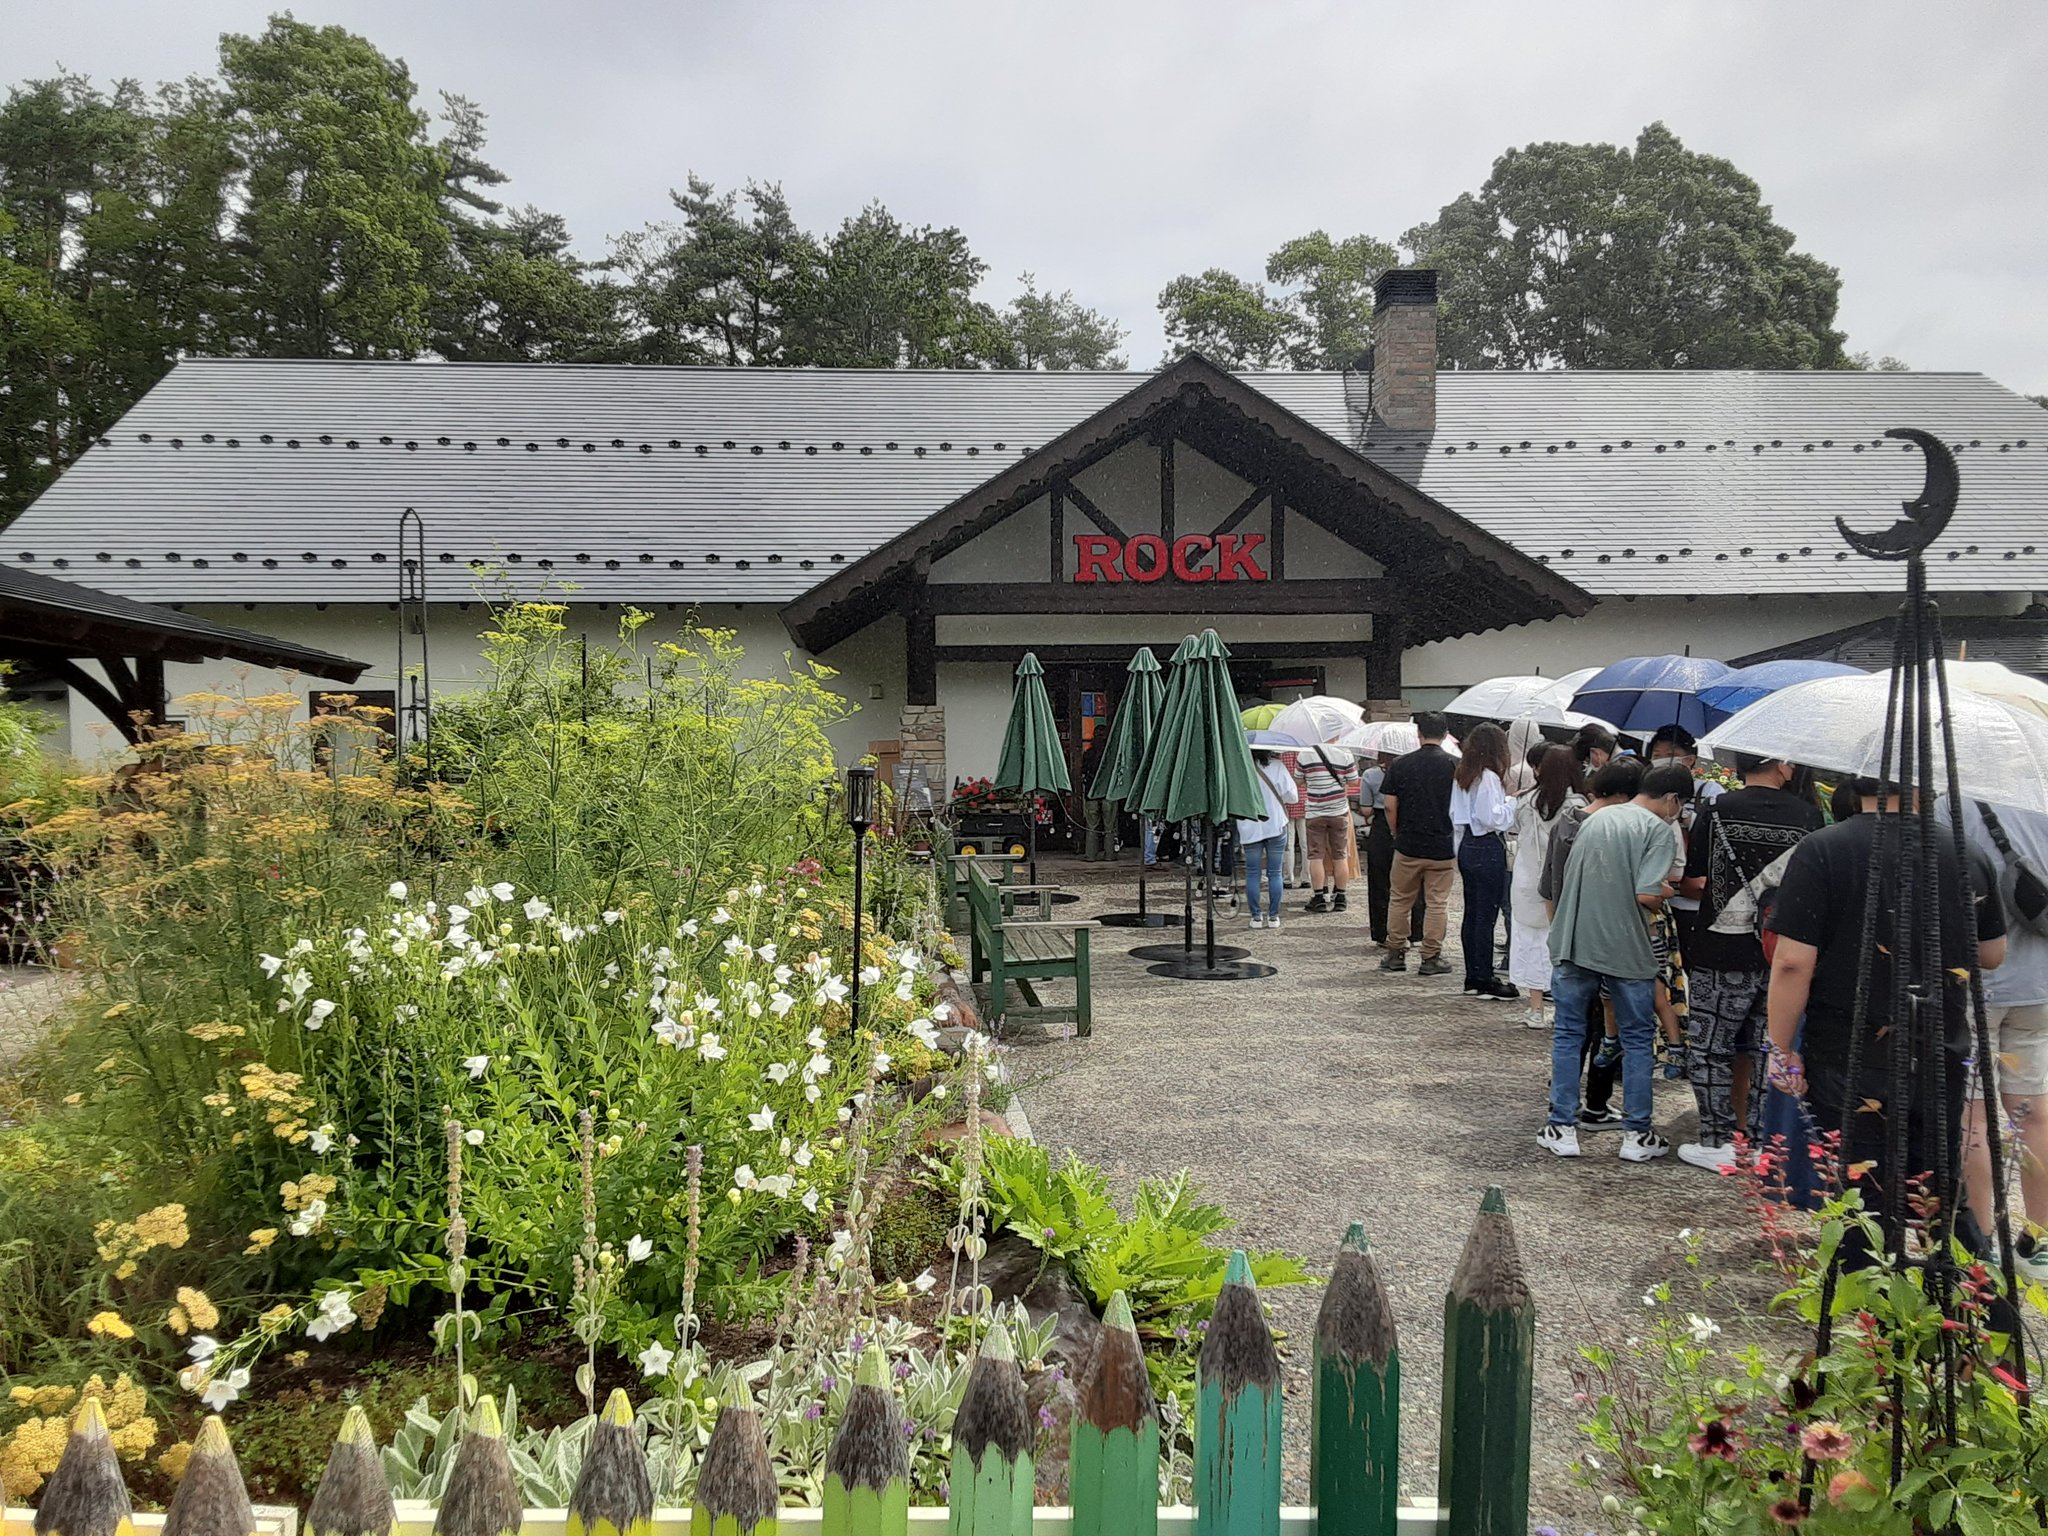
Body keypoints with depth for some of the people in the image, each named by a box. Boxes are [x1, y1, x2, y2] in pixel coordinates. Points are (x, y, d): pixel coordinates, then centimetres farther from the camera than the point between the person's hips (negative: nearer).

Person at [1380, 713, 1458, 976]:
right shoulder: (1455, 765, -5)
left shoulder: (1400, 765, -2)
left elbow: (1390, 806, -2)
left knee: (1400, 901, 14)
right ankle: (1431, 958, 8)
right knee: (1437, 903, 6)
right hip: (1443, 846, -1)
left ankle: (1396, 953, 19)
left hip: (1407, 846, 1)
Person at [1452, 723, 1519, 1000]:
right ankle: (1484, 981, 2)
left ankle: (1473, 978, 19)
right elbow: (1492, 818, -21)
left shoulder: (1461, 775, 11)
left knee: (1472, 914, 13)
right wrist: (1511, 803, -6)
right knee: (1486, 916, -3)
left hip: (1468, 847, 9)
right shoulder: (1488, 777, -16)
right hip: (1488, 849, -9)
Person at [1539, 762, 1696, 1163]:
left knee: (1568, 1034, 12)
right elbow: (1646, 895, -18)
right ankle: (1637, 1135, 15)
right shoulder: (1659, 830, -7)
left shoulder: (1594, 820, 11)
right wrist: (1665, 894, 3)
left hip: (1573, 945, 4)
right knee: (1638, 1040, 11)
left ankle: (1563, 1128, 13)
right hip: (1626, 950, -4)